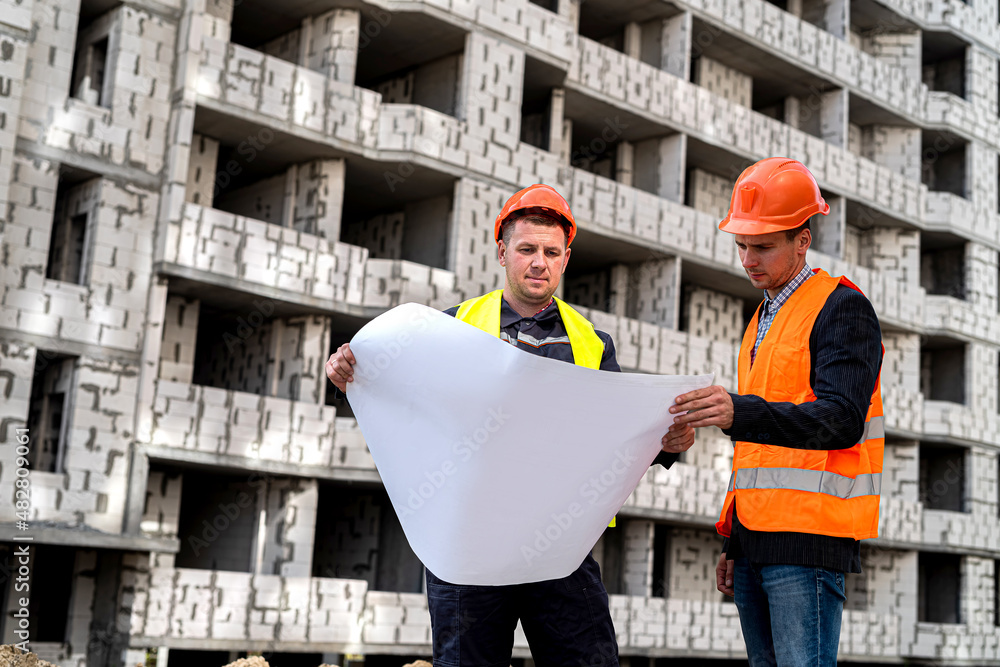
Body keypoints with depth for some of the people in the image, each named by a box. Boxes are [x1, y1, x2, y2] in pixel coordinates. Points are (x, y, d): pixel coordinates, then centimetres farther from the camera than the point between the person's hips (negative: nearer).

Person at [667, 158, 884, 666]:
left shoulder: (841, 308, -5)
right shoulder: (764, 320, 22)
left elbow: (841, 420, -20)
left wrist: (741, 413, -35)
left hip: (808, 540, -8)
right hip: (757, 540, 9)